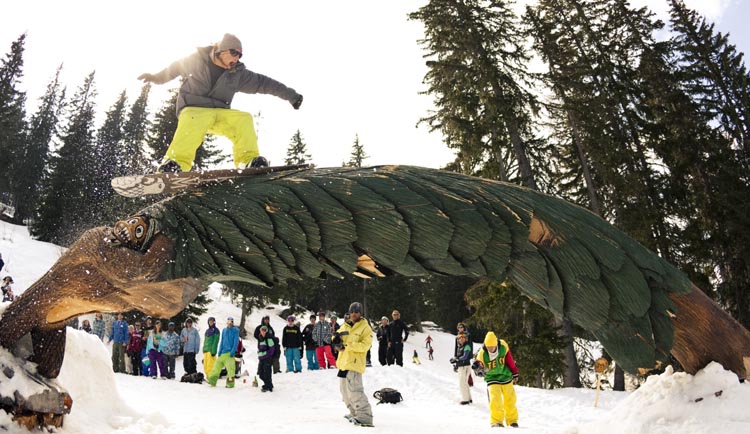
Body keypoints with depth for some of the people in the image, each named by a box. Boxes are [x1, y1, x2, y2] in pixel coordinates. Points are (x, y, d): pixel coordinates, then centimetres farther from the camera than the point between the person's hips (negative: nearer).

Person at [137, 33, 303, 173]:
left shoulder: (238, 73, 3)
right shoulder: (197, 60, -3)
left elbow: (263, 83, 6)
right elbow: (176, 68, 16)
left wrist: (290, 95, 5)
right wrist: (156, 77, 28)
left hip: (219, 113, 3)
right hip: (192, 110, -3)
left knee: (244, 119, -23)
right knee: (194, 120, -39)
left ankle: (249, 161, -21)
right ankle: (176, 162, -44)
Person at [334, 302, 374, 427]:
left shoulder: (365, 328, -7)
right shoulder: (345, 326, 14)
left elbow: (365, 345, -17)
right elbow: (337, 336, 14)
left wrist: (348, 344, -24)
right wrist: (336, 338, -11)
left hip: (355, 363, -8)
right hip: (343, 362, 8)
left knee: (354, 390, -17)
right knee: (345, 389, 17)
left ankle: (365, 416, -13)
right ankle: (354, 413, 31)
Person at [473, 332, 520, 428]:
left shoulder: (503, 346, -19)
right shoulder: (482, 353, -22)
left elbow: (510, 360, -5)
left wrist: (515, 373, 6)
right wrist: (477, 364, -52)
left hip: (505, 377, 2)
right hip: (492, 379, -2)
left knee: (510, 400, 12)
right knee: (495, 399, -18)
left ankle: (512, 420, 32)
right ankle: (496, 421, -3)